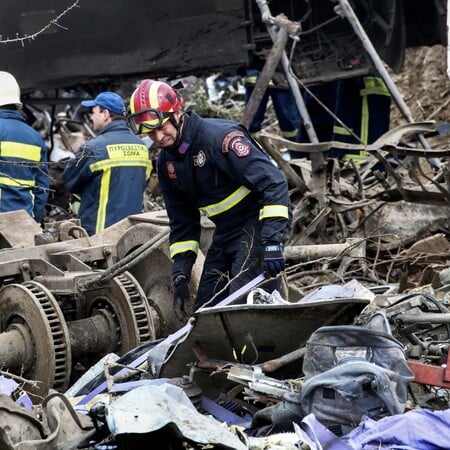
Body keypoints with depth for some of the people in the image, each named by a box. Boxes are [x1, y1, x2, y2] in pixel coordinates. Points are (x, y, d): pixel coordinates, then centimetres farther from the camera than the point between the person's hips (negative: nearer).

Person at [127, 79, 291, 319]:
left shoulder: (219, 135, -21)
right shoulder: (166, 162, 5)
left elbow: (273, 183, -26)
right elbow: (181, 223, 13)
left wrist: (272, 241, -32)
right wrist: (180, 276, 6)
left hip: (258, 225, -8)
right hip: (225, 232, 8)